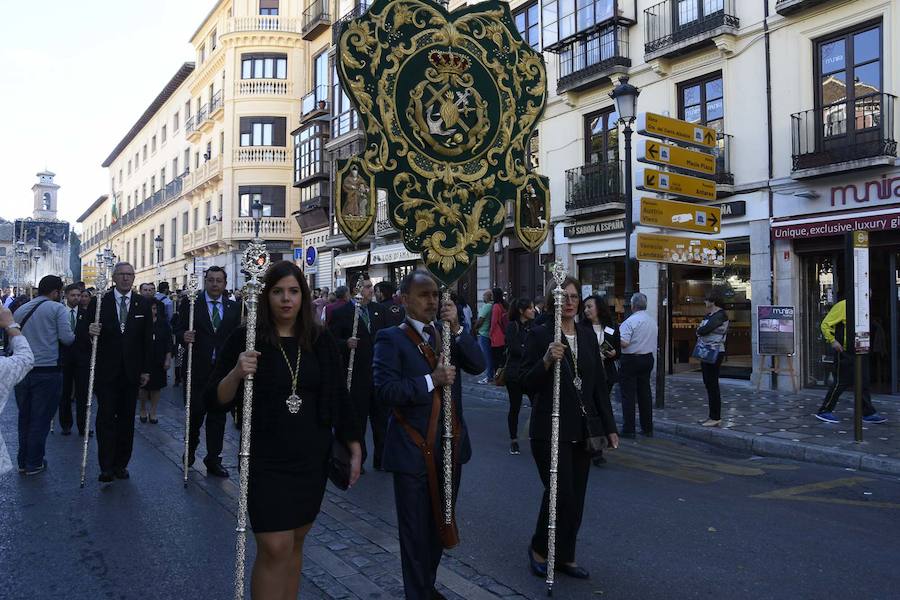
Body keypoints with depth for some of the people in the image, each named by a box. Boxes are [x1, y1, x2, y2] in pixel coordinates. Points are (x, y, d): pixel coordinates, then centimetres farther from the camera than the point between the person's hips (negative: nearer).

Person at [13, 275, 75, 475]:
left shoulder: (20, 310, 11)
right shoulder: (57, 308, -7)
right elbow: (66, 338, -14)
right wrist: (75, 335, 7)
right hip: (47, 371, -5)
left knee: (24, 416, 16)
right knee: (41, 419, 4)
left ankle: (23, 461, 24)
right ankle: (34, 464, 11)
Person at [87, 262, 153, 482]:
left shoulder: (143, 303, 4)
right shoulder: (99, 302, 0)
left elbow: (147, 338, 5)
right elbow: (85, 332, 1)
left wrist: (146, 370, 1)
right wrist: (90, 331, -23)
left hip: (131, 371, 2)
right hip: (106, 371, -2)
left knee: (126, 419, 7)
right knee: (106, 418, -2)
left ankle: (121, 464, 17)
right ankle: (106, 467, 3)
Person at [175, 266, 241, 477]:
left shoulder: (233, 307, 7)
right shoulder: (190, 303, 0)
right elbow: (178, 330, -2)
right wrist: (184, 336, -23)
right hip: (197, 370, -2)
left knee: (218, 416, 7)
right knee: (195, 413, 6)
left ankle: (213, 460, 16)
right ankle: (190, 450, 31)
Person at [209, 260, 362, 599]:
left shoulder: (320, 340, 2)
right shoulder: (246, 338, -7)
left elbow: (338, 397, 7)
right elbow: (216, 401, -7)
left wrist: (355, 450, 6)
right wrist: (236, 373, -26)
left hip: (312, 458, 3)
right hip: (266, 460, -3)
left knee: (295, 543, 14)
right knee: (275, 548, -6)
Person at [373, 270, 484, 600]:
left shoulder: (446, 333, 8)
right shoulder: (391, 338, -9)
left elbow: (477, 365, -4)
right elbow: (384, 389, -20)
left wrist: (456, 329, -14)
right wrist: (431, 380, -23)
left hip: (450, 447, 6)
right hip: (414, 452, -6)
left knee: (440, 525, 20)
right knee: (416, 531, 7)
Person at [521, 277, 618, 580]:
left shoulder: (588, 334, 8)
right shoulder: (539, 334, -8)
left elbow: (599, 383, 11)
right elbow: (527, 384, -9)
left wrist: (609, 427, 9)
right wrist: (547, 360, -26)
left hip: (582, 429, 6)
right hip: (551, 429, -5)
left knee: (576, 496, 11)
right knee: (560, 493, -5)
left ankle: (565, 556, 27)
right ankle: (539, 549, 19)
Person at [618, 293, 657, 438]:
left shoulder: (630, 321, -17)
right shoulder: (653, 321, 7)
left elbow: (624, 343, -23)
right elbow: (652, 341, 15)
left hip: (631, 360, -7)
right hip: (648, 359, 7)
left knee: (628, 395, -1)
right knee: (645, 393, 13)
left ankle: (628, 429, 1)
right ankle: (647, 428, 19)